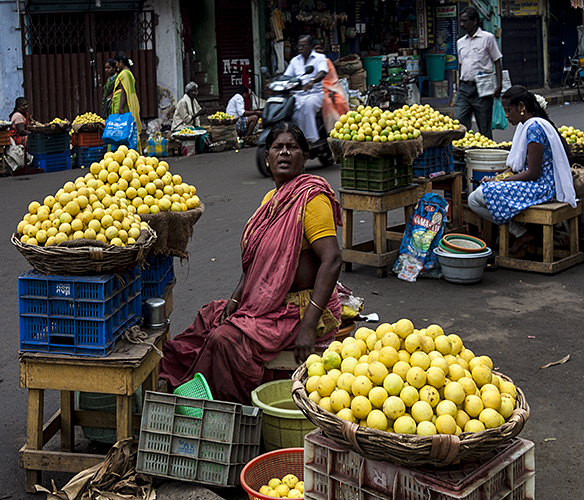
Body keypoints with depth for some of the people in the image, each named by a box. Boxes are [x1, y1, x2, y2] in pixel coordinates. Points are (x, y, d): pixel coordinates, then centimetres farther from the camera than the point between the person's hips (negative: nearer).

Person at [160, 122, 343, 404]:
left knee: (226, 339, -21)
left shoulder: (312, 197, -17)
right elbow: (257, 259, 17)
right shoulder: (272, 198, 12)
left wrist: (308, 325, -30)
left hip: (302, 306, -9)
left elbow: (332, 261, -25)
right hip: (267, 303, 9)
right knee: (208, 320, 7)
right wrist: (236, 298, 2)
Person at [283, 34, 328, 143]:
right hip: (298, 94, 5)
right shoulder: (295, 60, 20)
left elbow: (323, 73, -15)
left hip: (315, 93, -5)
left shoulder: (319, 58, 5)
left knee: (308, 104, -38)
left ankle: (312, 138, -36)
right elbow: (286, 77, 16)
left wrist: (312, 81, -37)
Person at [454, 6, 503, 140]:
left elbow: (497, 62, 1)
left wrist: (499, 84, -10)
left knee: (485, 128, 0)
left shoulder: (488, 38, 1)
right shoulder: (460, 42, 15)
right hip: (464, 88, 4)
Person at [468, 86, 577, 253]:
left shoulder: (534, 128, -19)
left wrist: (502, 181, -13)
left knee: (475, 199, -15)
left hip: (540, 187, -11)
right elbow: (518, 165, 18)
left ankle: (521, 233, -5)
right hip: (536, 185, 11)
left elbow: (533, 173, -21)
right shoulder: (527, 125, 13)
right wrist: (498, 177, 4)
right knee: (482, 189, 21)